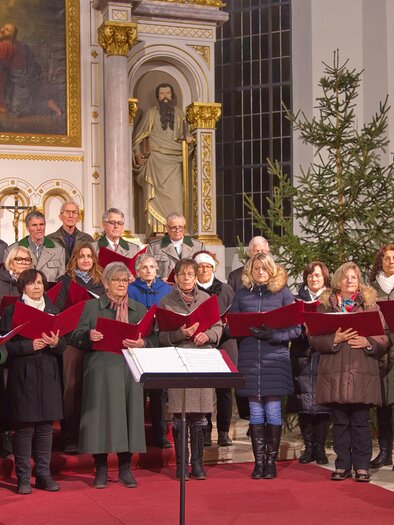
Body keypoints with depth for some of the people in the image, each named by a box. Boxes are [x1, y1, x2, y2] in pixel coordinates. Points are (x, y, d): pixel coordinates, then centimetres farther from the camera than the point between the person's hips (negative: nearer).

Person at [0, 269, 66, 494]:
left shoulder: (53, 310, 13)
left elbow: (63, 346, 9)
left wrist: (55, 343, -13)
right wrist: (30, 345, -17)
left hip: (48, 375, 4)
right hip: (23, 375, -3)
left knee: (46, 426, 5)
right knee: (24, 427, -3)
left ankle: (44, 474, 13)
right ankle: (23, 478, 4)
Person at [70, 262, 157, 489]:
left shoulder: (140, 310, 14)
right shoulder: (92, 307, 9)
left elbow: (153, 340, 6)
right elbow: (76, 338, 3)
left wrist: (142, 343, -15)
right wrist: (89, 336, -18)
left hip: (130, 371, 2)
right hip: (101, 372, -1)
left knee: (129, 415, 1)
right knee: (101, 415, -2)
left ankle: (125, 469, 12)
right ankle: (101, 470, 8)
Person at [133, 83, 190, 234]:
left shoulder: (179, 114, 15)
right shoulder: (151, 113, 7)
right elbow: (138, 135, 7)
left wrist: (186, 140, 2)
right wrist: (137, 152, -6)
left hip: (173, 161, 2)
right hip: (155, 160, -2)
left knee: (174, 194, -8)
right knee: (156, 195, -7)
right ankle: (155, 229, -8)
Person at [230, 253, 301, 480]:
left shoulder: (283, 293, 3)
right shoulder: (242, 294, 9)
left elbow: (296, 329, -1)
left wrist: (273, 336, -15)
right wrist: (247, 330, -11)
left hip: (275, 358, -2)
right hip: (249, 357, 2)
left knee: (273, 410, -1)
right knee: (255, 412, 5)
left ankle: (271, 460, 10)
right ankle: (259, 461, 12)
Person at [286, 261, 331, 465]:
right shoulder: (298, 299, 13)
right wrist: (303, 329, -12)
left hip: (324, 357, -1)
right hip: (302, 358, 1)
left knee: (322, 402, -3)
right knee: (304, 403, 0)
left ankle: (320, 446, 6)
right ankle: (308, 446, 8)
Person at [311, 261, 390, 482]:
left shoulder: (370, 304, 10)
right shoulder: (325, 305, 10)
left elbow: (384, 338, 4)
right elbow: (315, 339, 3)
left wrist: (368, 342, -14)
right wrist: (334, 339, -14)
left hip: (363, 373, 0)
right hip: (334, 372, 1)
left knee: (361, 421, 0)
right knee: (340, 422, 4)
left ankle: (362, 466, 7)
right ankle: (342, 466, 12)